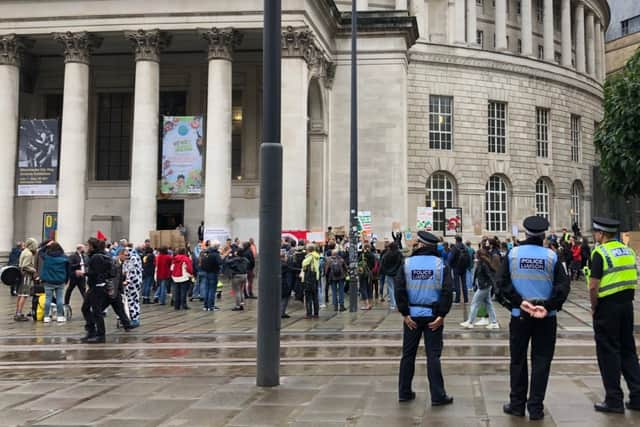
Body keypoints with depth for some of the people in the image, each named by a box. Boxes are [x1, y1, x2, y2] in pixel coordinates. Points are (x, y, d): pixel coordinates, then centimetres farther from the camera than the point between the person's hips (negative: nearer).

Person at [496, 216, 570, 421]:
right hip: (546, 318, 0)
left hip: (519, 315, 1)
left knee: (518, 360, 11)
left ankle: (517, 404, 16)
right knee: (541, 361, 6)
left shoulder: (512, 254, -2)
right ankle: (536, 407, 7)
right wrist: (548, 307, -14)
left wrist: (519, 302, -10)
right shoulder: (551, 256, -4)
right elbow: (563, 285, -11)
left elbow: (502, 283, -9)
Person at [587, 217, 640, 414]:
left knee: (608, 352, 2)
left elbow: (593, 287, -17)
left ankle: (614, 400, 7)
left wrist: (594, 307, -4)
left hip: (607, 308, -7)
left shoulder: (600, 253, -13)